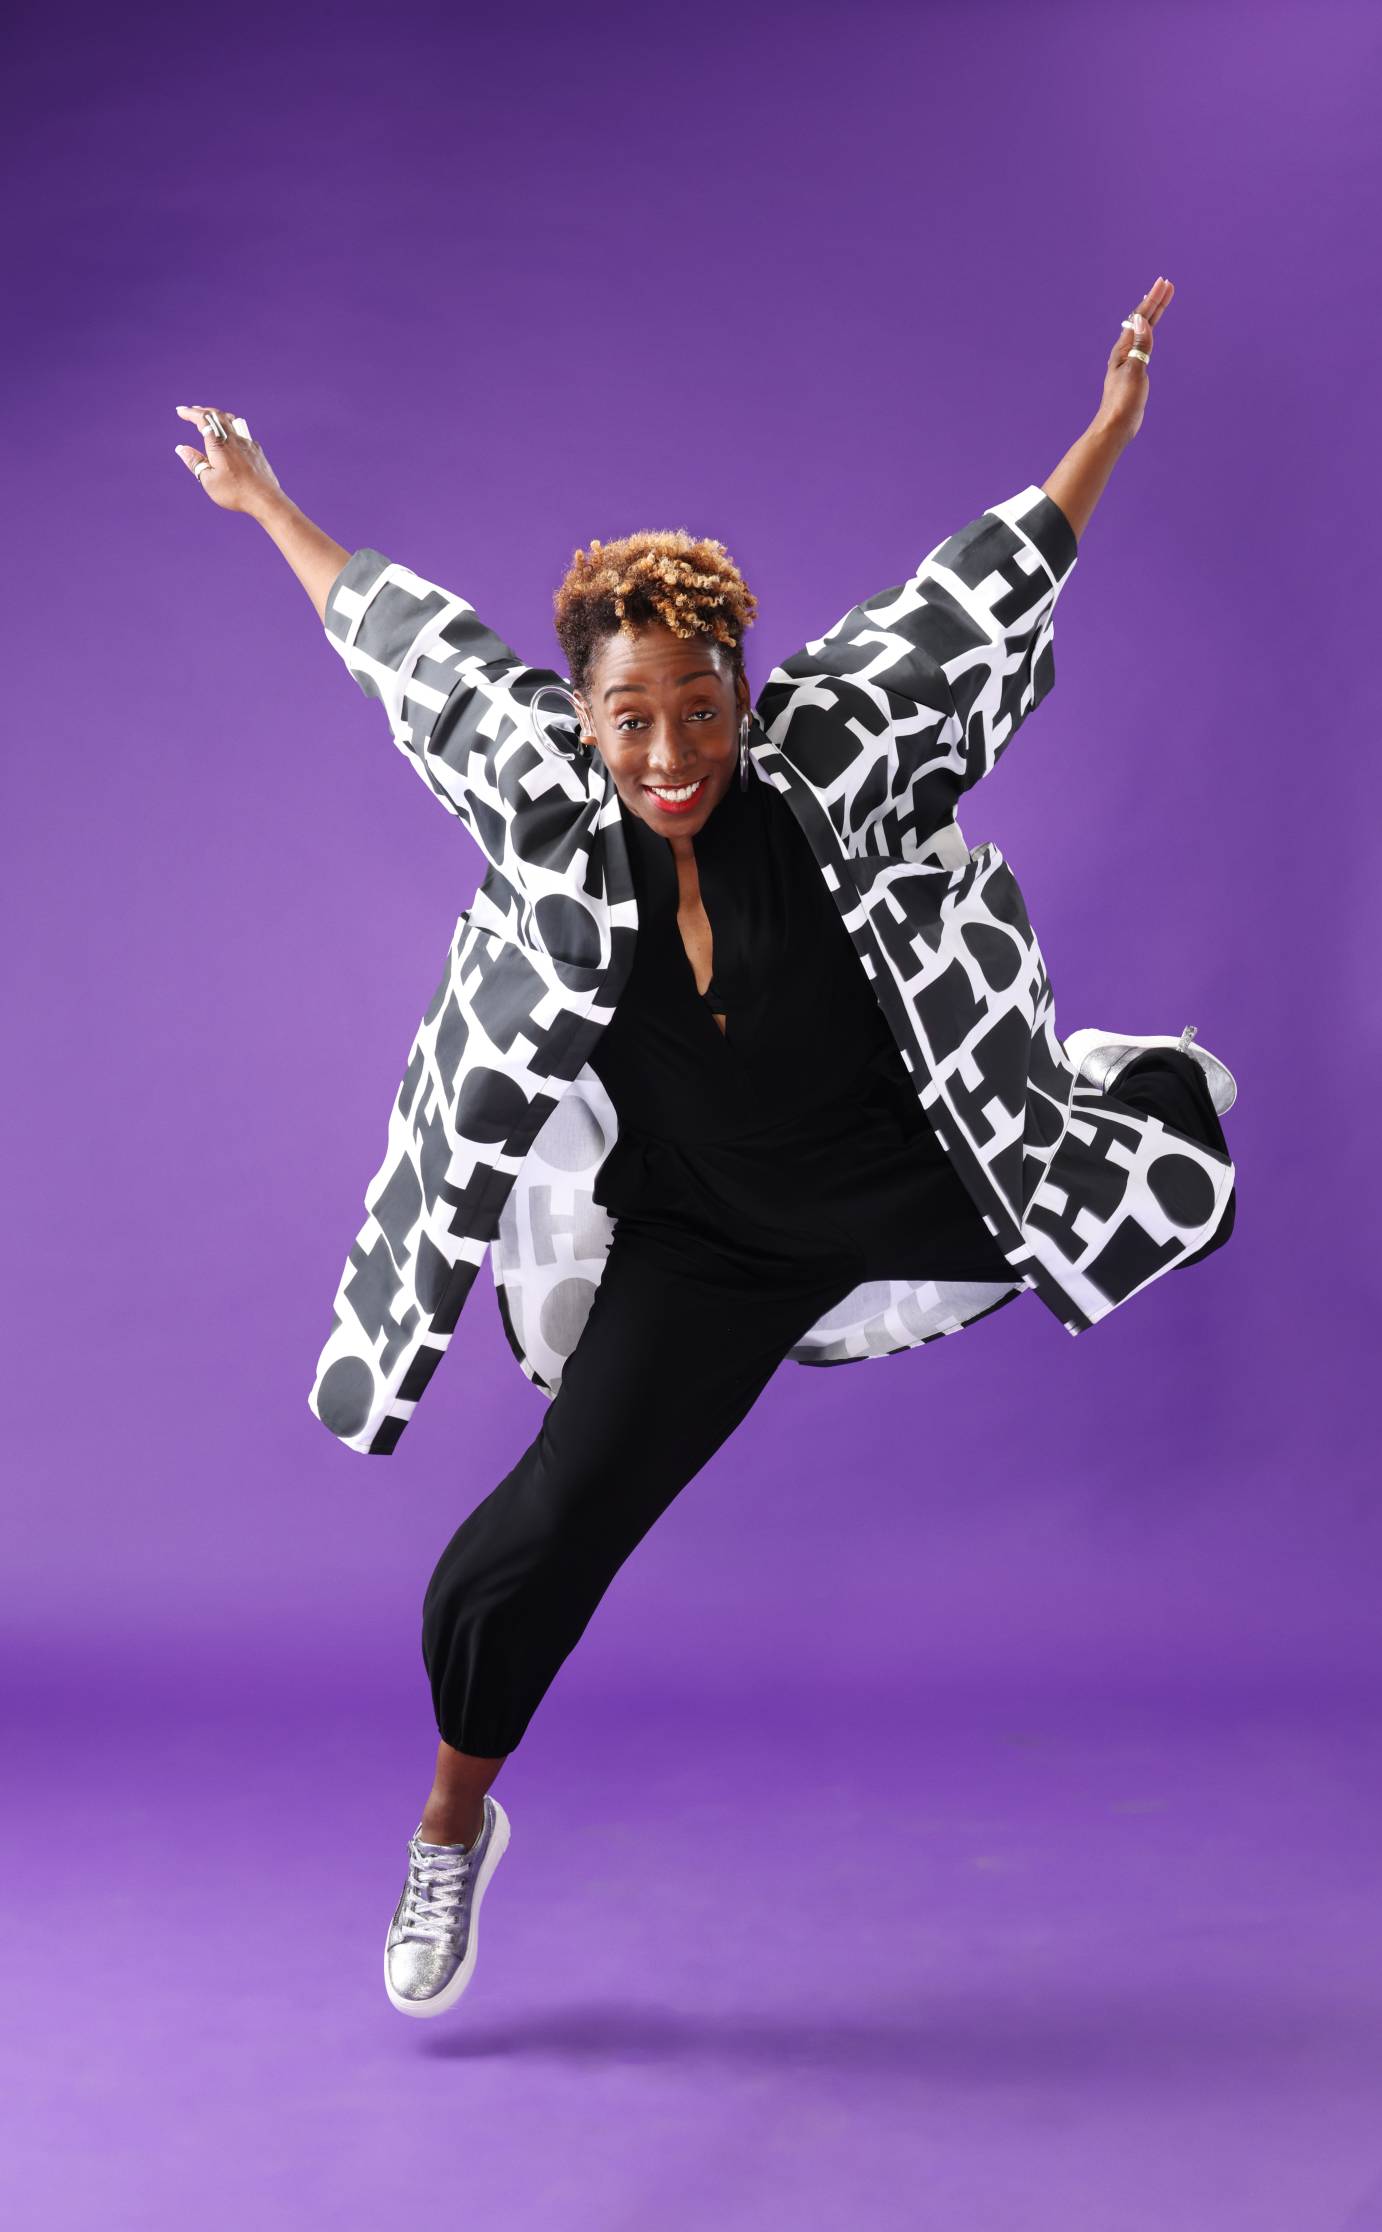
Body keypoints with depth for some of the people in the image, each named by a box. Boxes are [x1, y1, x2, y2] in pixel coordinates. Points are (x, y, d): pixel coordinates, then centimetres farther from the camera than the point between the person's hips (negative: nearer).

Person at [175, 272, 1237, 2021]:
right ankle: (455, 1824, 18)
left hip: (910, 1174, 1)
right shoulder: (542, 805, -16)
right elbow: (402, 633, -1)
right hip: (706, 1242, -1)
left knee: (1183, 1175, 16)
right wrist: (270, 510, 11)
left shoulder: (821, 756, -18)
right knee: (554, 1523, -10)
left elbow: (978, 589, -8)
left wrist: (1111, 426, -5)